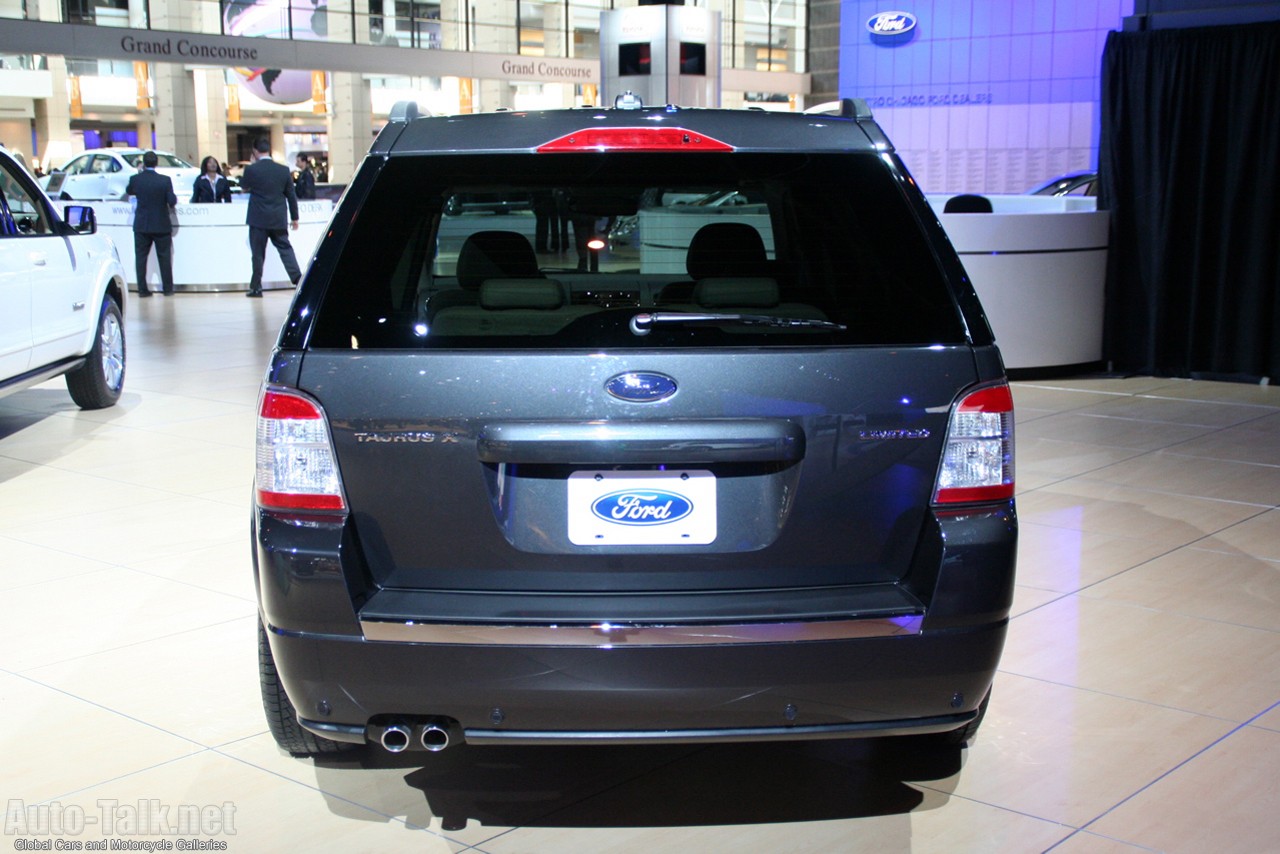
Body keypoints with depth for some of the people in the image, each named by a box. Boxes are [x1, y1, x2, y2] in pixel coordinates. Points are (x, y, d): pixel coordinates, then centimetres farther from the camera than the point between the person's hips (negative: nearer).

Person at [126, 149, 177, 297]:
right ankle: (167, 289, 10)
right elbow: (172, 201, -11)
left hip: (141, 225, 1)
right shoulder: (165, 180, -12)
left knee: (141, 257, 8)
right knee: (164, 257, 8)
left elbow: (129, 191, 15)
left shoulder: (135, 179, -6)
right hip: (162, 225, -1)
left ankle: (142, 289, 6)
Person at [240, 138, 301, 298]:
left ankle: (256, 287, 8)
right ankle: (298, 279, -4)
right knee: (285, 249, 9)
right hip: (279, 219, 2)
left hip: (258, 219, -2)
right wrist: (294, 218, 15)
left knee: (258, 253, 5)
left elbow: (244, 187, 10)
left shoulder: (251, 169, -9)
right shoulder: (284, 170, 0)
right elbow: (291, 195, 5)